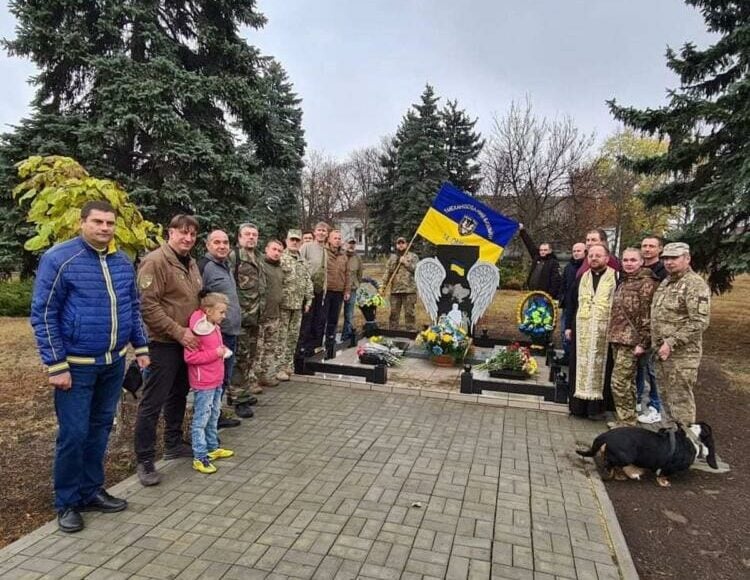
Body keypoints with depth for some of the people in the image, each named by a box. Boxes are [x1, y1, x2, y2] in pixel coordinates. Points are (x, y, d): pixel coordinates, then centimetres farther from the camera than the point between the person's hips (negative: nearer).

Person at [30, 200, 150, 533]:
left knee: (100, 428, 15)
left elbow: (133, 308, 16)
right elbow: (43, 315, -11)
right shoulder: (58, 259, -11)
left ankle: (91, 491, 30)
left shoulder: (123, 263, 6)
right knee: (74, 434, 1)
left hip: (114, 363, 6)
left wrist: (141, 348, 11)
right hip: (76, 366, -5)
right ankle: (67, 503, 21)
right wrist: (56, 366, -14)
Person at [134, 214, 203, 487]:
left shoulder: (191, 264, 12)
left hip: (186, 342, 9)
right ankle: (144, 461, 10)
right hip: (164, 343, -9)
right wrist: (178, 332, -21)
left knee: (178, 395, 19)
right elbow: (148, 305, -22)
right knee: (153, 402, -1)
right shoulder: (155, 261, -15)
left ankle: (174, 444, 35)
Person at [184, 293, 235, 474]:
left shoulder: (214, 327, 9)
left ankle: (212, 448, 34)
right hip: (203, 383, -9)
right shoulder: (198, 330, -20)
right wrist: (215, 353, -21)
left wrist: (223, 350, 6)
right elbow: (190, 357, -23)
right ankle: (200, 457, 8)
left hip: (216, 380, 10)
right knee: (201, 419, 0)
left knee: (213, 416, 20)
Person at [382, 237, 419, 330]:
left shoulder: (413, 256, 7)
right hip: (395, 290, 3)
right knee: (393, 313, 6)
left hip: (409, 290, -3)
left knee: (409, 313, -1)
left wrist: (406, 263, -10)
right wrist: (383, 286, 3)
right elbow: (387, 273, 12)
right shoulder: (392, 257, 16)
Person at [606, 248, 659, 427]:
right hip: (617, 339, 8)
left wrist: (642, 343, -18)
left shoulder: (647, 283, -9)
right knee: (626, 382, 14)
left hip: (631, 341, -8)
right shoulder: (623, 281, 16)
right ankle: (626, 420, 23)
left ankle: (626, 422, 3)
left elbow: (647, 316, -15)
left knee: (619, 382, -8)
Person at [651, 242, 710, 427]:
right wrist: (655, 344, 15)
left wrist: (671, 343, -21)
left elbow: (699, 322, -21)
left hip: (682, 354, -8)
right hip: (662, 352, 9)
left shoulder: (695, 285, -14)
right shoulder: (665, 283, 14)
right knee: (666, 397, 18)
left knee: (680, 399, 0)